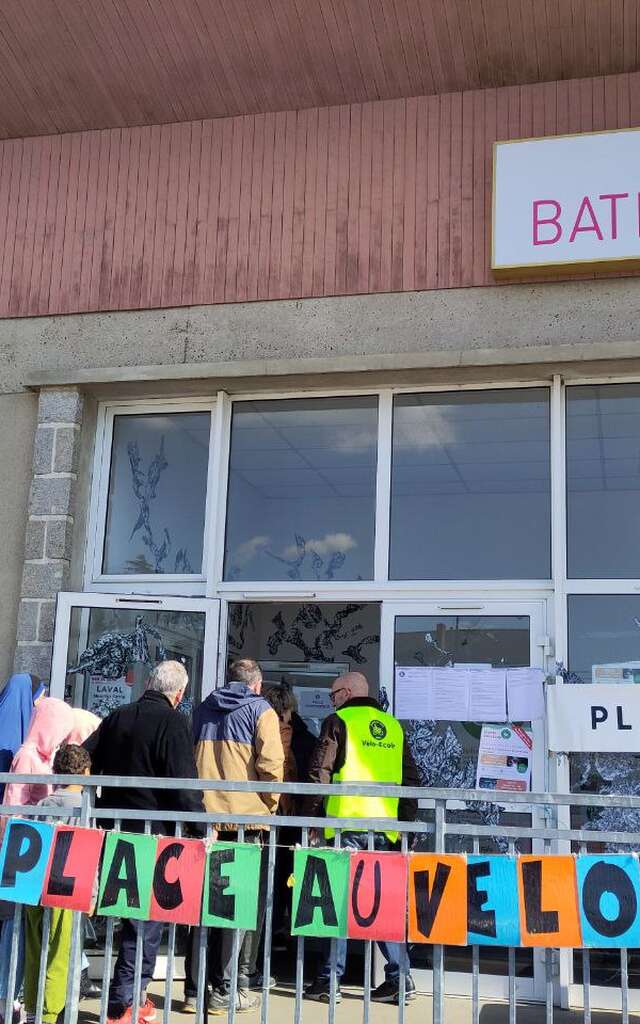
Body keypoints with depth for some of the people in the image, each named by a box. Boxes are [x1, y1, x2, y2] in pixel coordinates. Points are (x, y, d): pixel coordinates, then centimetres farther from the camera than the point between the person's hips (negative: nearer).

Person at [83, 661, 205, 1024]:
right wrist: (202, 829, -12)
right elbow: (184, 783, -17)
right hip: (154, 834, -7)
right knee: (147, 918, 2)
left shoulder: (116, 718, 8)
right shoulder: (173, 722, -11)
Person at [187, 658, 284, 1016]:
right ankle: (227, 991, 3)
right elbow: (271, 765, -12)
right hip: (247, 817, -5)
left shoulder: (204, 710, 15)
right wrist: (270, 803, 1)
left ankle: (195, 989, 14)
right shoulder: (261, 711, -1)